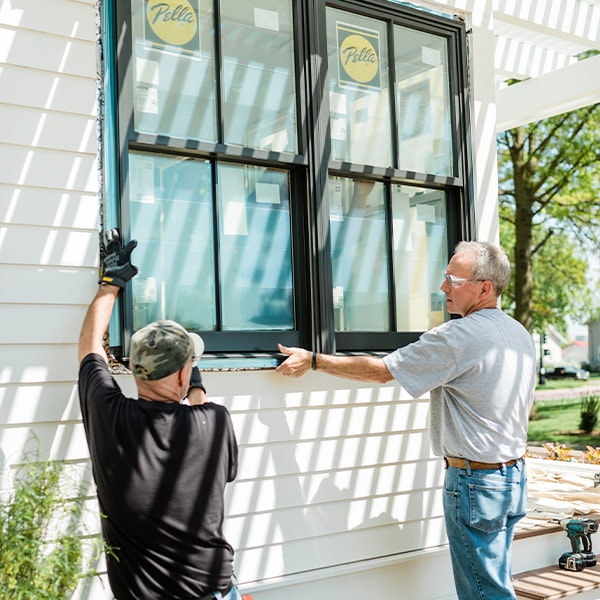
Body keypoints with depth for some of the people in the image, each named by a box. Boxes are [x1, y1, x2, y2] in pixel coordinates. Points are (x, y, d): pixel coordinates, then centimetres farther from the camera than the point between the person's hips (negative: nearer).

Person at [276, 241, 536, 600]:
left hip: (475, 481, -9)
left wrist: (312, 360, -7)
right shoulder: (521, 335, 8)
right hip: (515, 475, 9)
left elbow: (380, 370, -15)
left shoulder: (458, 337, -20)